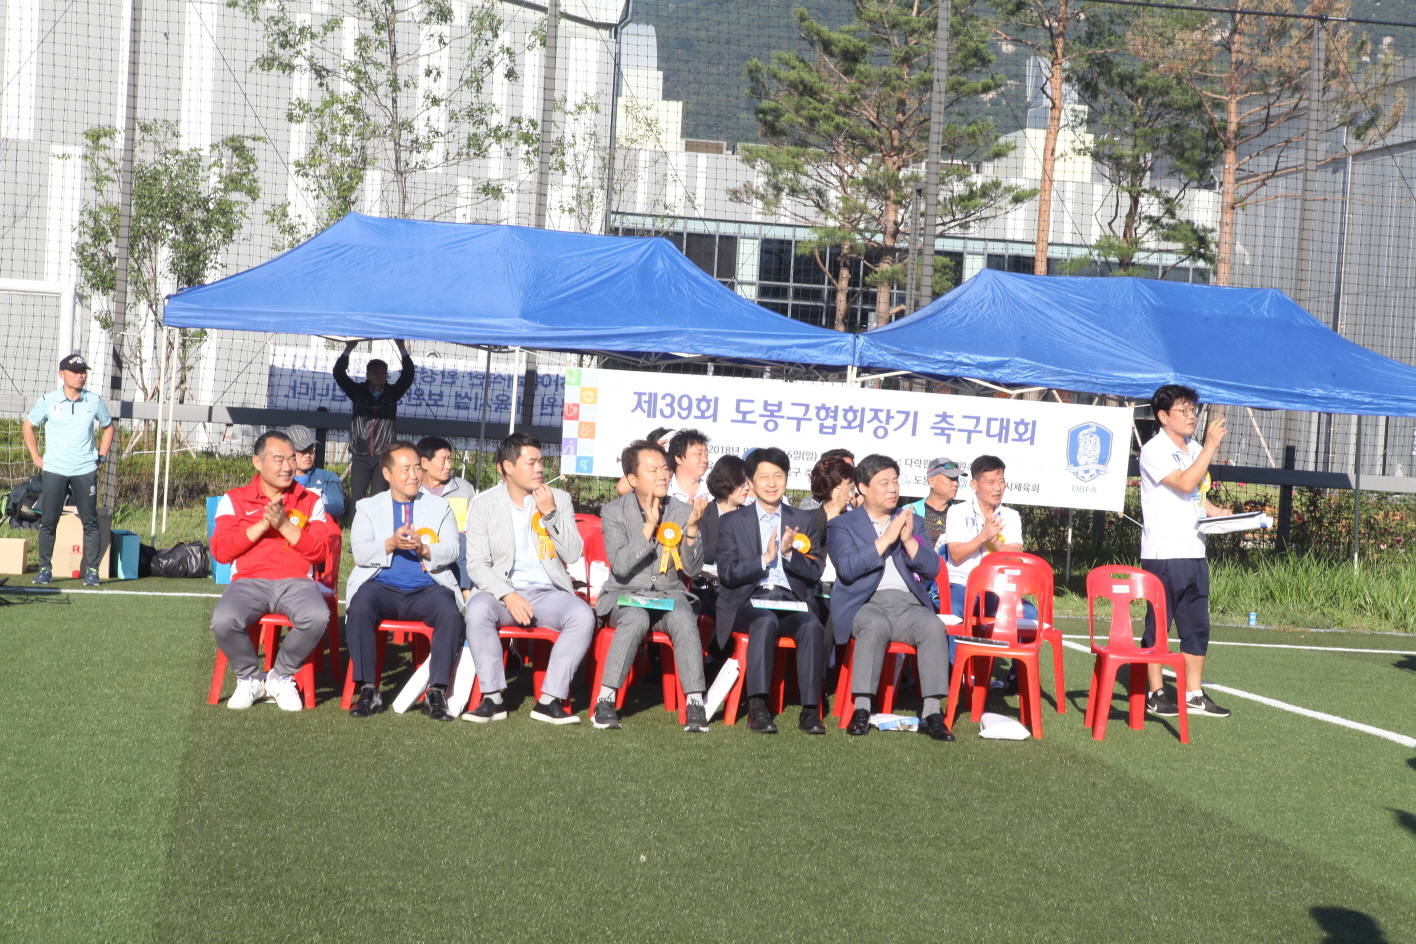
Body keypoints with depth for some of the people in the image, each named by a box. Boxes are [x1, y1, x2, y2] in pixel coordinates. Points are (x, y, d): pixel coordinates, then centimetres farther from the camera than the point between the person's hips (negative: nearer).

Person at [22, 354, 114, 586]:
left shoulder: (95, 401, 3)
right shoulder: (47, 401, 0)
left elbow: (108, 427, 19)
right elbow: (29, 427, 13)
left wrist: (102, 456, 10)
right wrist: (35, 457, 7)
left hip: (85, 471, 0)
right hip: (53, 471, 0)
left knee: (90, 521, -2)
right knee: (48, 521, 1)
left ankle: (92, 570, 3)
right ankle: (45, 569, 10)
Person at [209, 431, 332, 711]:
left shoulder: (311, 502, 15)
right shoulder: (235, 500, 13)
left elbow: (320, 552, 3)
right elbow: (220, 551, 0)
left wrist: (285, 525, -9)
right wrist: (263, 524, -7)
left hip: (297, 582, 1)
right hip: (249, 581, 0)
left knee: (318, 617, -34)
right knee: (223, 620, -33)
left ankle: (280, 676, -6)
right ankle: (250, 678, -2)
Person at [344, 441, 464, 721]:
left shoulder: (439, 506, 18)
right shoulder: (368, 507, 17)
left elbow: (451, 549, 3)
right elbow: (360, 552, 1)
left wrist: (424, 549, -18)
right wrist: (391, 544, -18)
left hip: (426, 588, 0)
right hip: (381, 585, 0)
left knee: (450, 613, -32)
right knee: (359, 609, -33)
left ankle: (437, 692, -26)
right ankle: (368, 690, -25)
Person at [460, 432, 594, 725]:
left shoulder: (559, 500, 9)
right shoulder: (483, 505, 5)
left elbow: (573, 555, 1)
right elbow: (477, 564, -3)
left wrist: (550, 514, -11)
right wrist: (507, 595, -19)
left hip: (549, 593, 1)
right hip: (503, 591, -1)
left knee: (583, 615, -29)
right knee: (478, 609, -34)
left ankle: (549, 700, -25)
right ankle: (493, 698, -25)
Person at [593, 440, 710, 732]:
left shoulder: (682, 511, 5)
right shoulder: (614, 512, -1)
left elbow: (692, 570, -2)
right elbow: (621, 566, -15)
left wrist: (692, 528, -16)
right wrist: (649, 527, -22)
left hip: (669, 594, 2)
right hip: (625, 594, -2)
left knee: (683, 619, -33)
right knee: (636, 618, -36)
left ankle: (695, 703, -32)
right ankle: (605, 699, -31)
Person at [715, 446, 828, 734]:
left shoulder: (804, 521, 19)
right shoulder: (732, 522, 14)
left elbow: (815, 572, 9)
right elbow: (727, 573, 1)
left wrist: (789, 553, -9)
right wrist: (765, 558, -10)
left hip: (792, 601, 2)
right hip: (749, 600, -2)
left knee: (812, 626, -32)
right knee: (766, 621, -37)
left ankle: (810, 710, -32)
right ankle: (757, 708, -41)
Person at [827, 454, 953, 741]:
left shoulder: (913, 523, 23)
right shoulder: (843, 524, 13)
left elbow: (932, 569, 11)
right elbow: (847, 567, -7)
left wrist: (909, 540, -5)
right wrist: (886, 539, -9)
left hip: (909, 604, 3)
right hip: (865, 604, -3)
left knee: (934, 626, -30)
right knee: (875, 624, -38)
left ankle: (932, 713, -34)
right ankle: (861, 709, -37)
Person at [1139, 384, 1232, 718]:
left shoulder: (1195, 450, 17)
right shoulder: (1155, 450, -9)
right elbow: (1185, 483, -22)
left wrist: (1219, 512, 6)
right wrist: (1211, 446, -19)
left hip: (1194, 553, 8)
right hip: (1164, 553, -8)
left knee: (1197, 625, 8)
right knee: (1159, 623, -1)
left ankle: (1194, 694, 15)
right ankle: (1155, 693, 6)